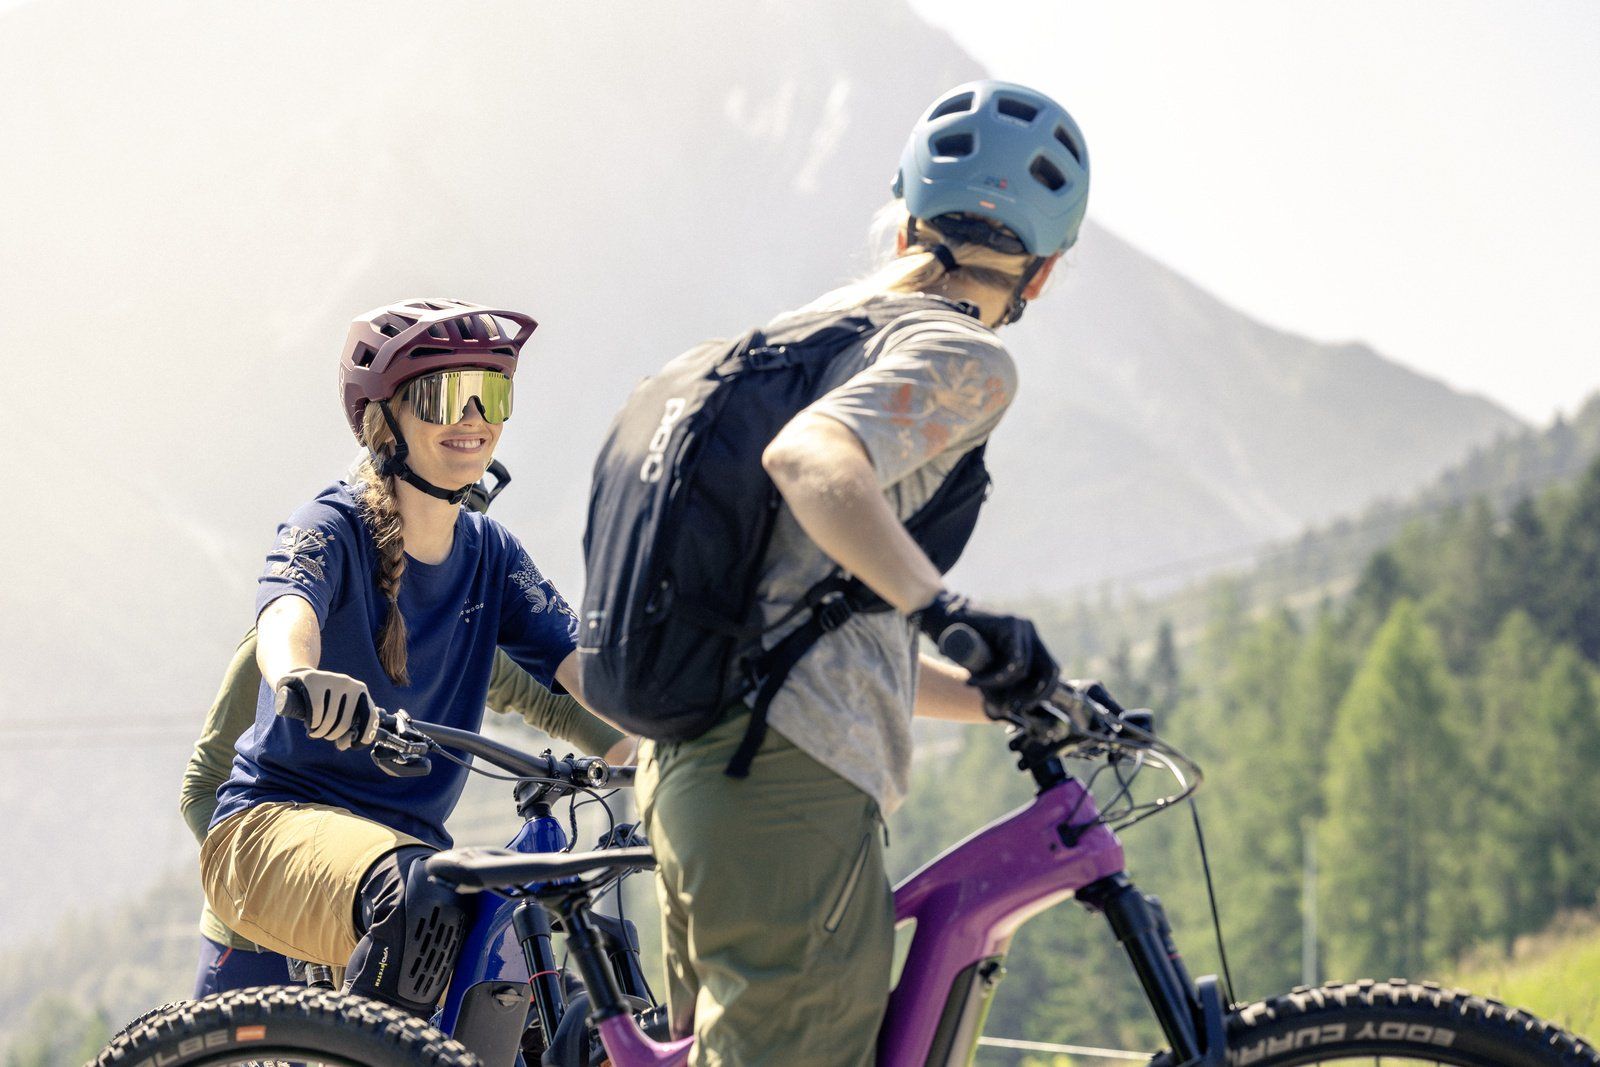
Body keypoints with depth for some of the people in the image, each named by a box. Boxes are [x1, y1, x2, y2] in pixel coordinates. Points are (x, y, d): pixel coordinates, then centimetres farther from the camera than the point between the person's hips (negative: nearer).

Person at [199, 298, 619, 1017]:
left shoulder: (491, 555, 10)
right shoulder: (336, 526, -8)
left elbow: (577, 662, -4)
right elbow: (286, 609, -31)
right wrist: (300, 675, -56)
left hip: (408, 840, 6)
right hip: (275, 825, -6)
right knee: (418, 897, -37)